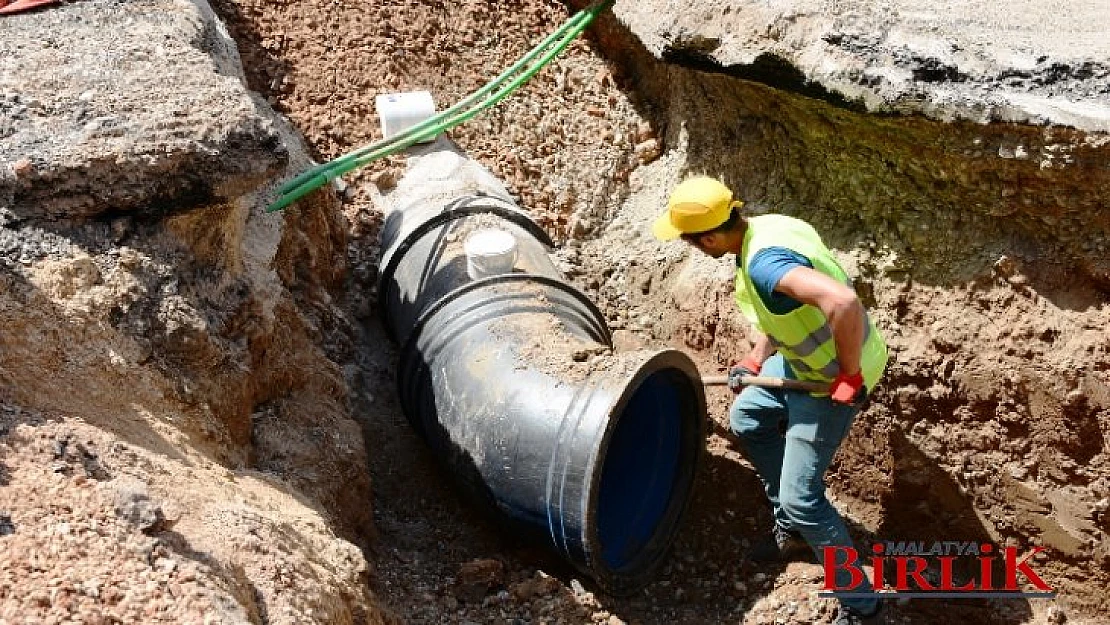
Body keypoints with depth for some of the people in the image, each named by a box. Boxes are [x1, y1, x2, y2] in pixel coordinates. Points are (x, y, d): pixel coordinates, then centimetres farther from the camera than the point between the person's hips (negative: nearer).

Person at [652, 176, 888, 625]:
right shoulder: (765, 227, -3)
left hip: (833, 376, -10)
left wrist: (849, 375, -34)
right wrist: (755, 360, 12)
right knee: (747, 419, 24)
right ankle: (791, 527, 38)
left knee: (800, 496, -5)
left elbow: (842, 301, -48)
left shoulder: (763, 262, -34)